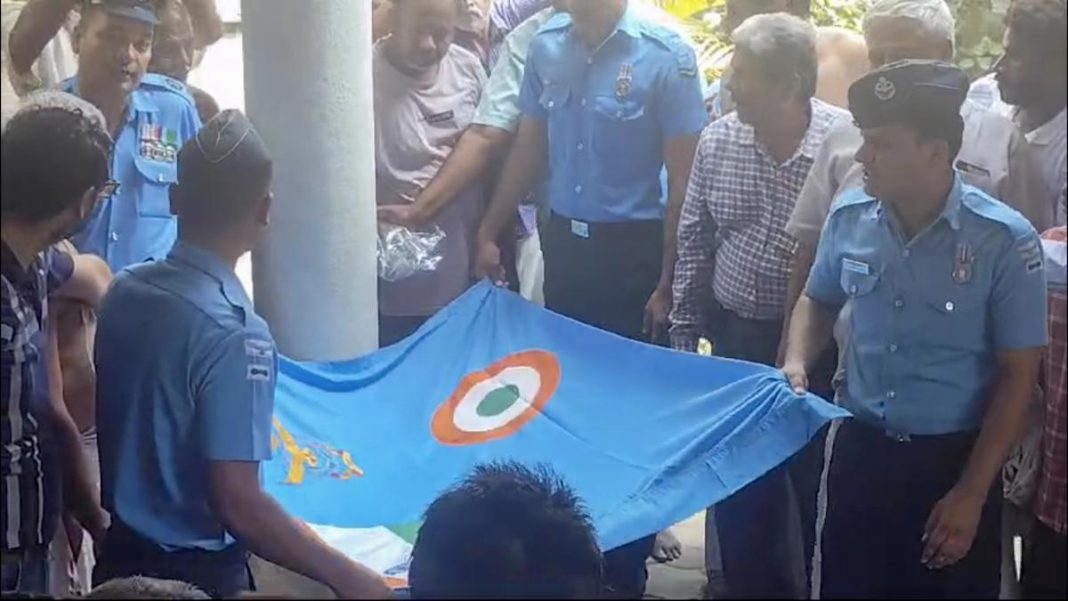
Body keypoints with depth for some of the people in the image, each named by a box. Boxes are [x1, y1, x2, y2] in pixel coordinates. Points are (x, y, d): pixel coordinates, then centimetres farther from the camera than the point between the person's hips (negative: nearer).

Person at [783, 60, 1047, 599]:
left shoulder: (1004, 240, -16)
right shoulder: (849, 217, -4)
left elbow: (1018, 377, -10)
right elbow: (819, 301, 16)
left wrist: (971, 494, -11)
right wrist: (797, 364, -4)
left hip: (952, 461, -3)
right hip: (858, 450, 4)